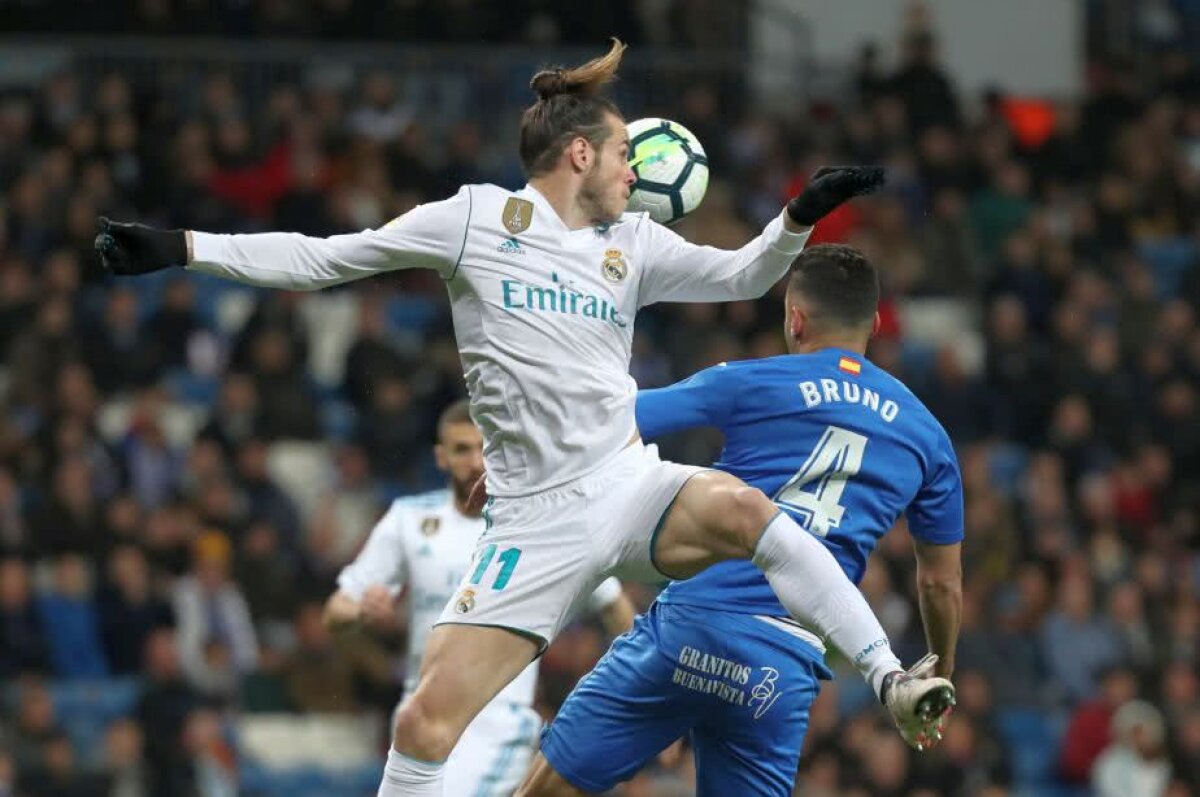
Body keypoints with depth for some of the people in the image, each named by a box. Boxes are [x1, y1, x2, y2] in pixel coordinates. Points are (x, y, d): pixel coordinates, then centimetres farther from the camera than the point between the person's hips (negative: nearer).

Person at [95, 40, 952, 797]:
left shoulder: (634, 244, 14)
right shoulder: (478, 217, 5)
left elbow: (741, 276, 25)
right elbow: (321, 258, 7)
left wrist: (801, 216, 6)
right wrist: (180, 249, 2)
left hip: (632, 486, 2)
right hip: (537, 520, -2)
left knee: (741, 510, -32)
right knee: (427, 720, -10)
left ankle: (890, 681, -27)